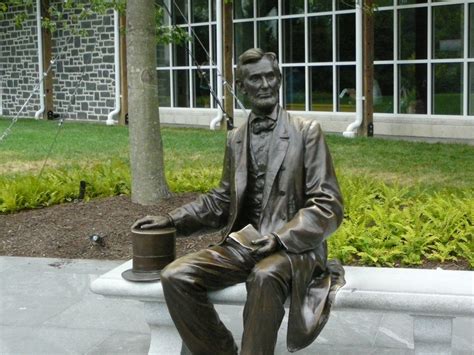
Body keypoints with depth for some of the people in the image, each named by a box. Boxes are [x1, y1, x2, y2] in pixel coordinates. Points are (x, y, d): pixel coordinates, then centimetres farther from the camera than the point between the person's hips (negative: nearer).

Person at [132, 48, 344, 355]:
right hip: (242, 244, 5)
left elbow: (327, 206, -6)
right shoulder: (236, 138, 14)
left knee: (265, 276, -38)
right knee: (175, 277, -18)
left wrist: (278, 239, -19)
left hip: (292, 246, -5)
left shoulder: (306, 131, -1)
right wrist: (172, 220, 10)